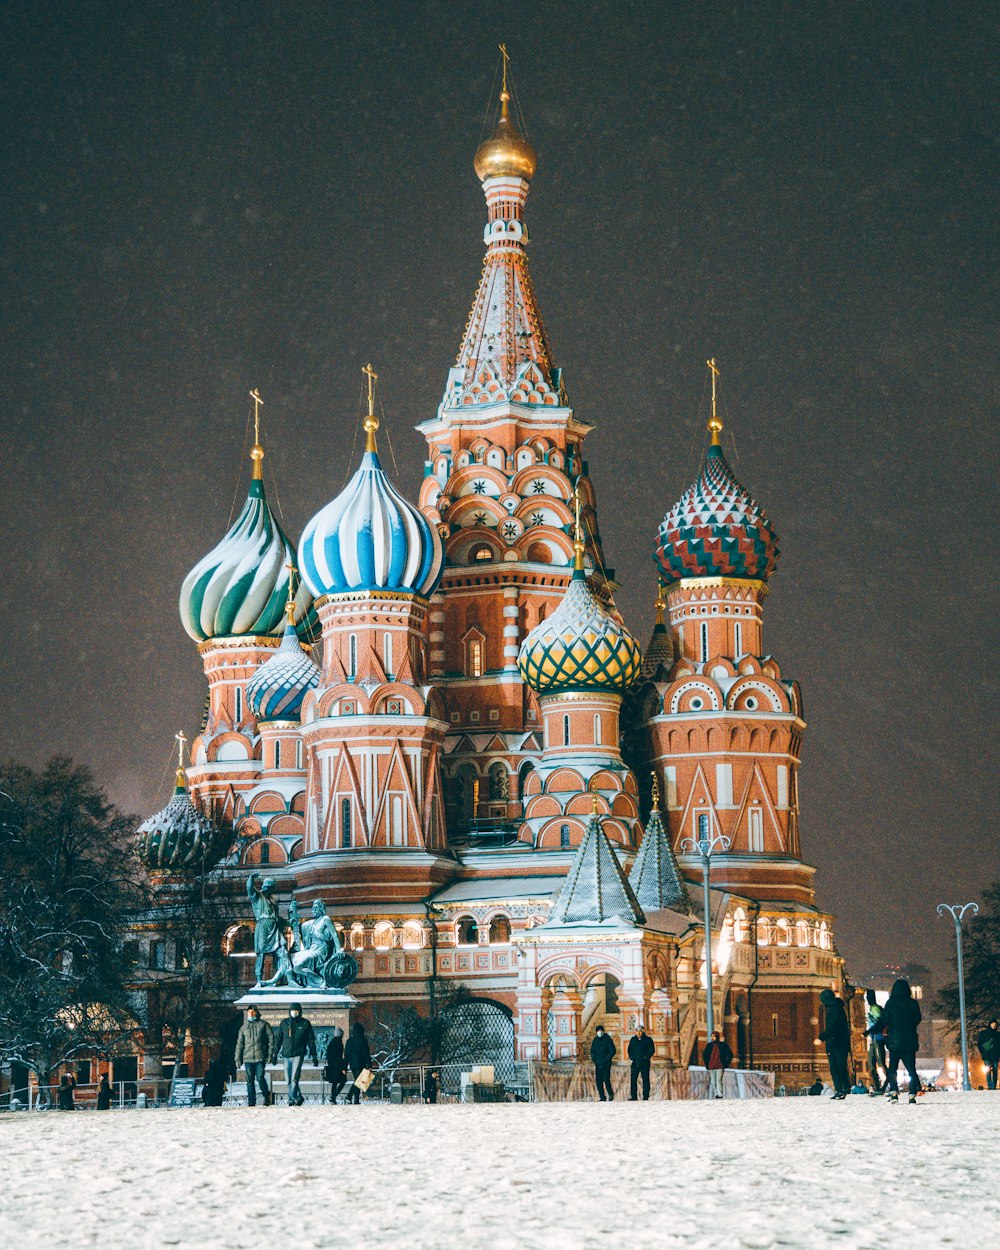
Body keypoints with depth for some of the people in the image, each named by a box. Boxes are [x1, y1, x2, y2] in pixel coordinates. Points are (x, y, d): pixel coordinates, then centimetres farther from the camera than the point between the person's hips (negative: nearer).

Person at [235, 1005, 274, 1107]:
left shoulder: (263, 1024, 6)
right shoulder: (244, 1027, 15)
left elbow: (271, 1039, 4)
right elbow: (239, 1044, 16)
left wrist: (270, 1054, -4)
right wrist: (238, 1058, 9)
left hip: (260, 1057, -3)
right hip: (248, 1058, 3)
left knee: (260, 1078, -11)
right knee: (250, 1080, 1)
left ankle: (266, 1096, 9)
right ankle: (251, 1101, 5)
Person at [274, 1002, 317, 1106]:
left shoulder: (305, 1023, 3)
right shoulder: (284, 1023, 9)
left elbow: (311, 1040, 8)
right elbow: (278, 1038, 13)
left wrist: (314, 1055, 5)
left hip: (298, 1054, -3)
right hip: (286, 1055, 3)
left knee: (294, 1079, -15)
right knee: (288, 1080, 6)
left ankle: (292, 1099, -11)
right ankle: (298, 1097, 20)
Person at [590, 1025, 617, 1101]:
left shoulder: (608, 1040, -4)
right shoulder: (595, 1040, 12)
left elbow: (613, 1051, -7)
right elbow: (592, 1051, 20)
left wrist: (606, 1059, -13)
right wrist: (594, 1059, 4)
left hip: (606, 1064, -5)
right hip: (598, 1064, 5)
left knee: (606, 1079, -13)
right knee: (598, 1080, 1)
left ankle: (610, 1094, 8)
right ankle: (602, 1097, 8)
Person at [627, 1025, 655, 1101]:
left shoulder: (648, 1040, 1)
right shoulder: (633, 1039, 12)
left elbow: (652, 1050, -2)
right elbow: (629, 1049, 19)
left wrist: (646, 1057, -12)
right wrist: (631, 1056, 3)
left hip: (644, 1063, -3)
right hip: (635, 1063, 3)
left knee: (645, 1079, -1)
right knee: (633, 1079, -1)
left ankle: (645, 1097, 1)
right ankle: (634, 1097, 2)